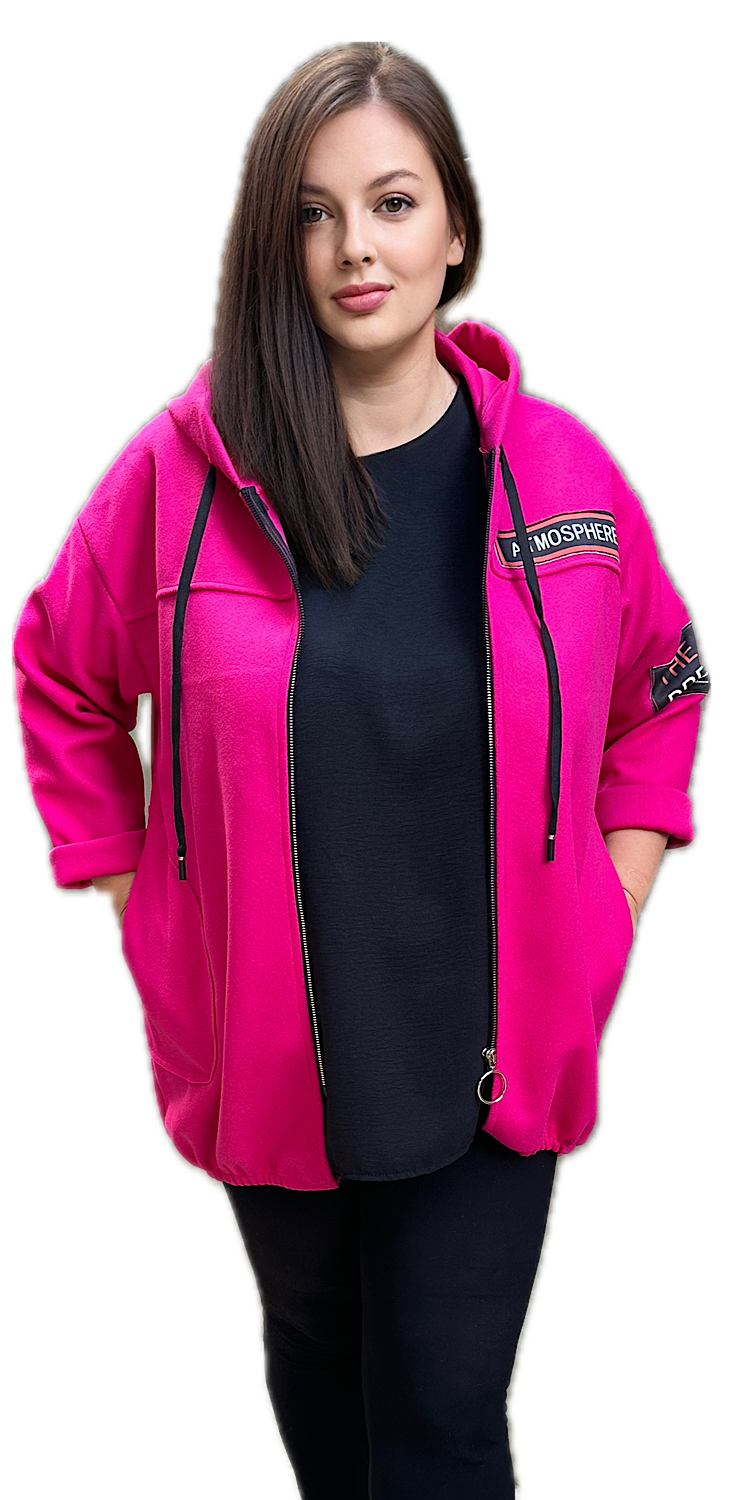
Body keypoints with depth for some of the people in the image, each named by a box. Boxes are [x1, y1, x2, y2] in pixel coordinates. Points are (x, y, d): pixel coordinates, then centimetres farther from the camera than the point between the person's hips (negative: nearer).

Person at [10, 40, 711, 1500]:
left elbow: (662, 684, 9)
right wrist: (129, 893, 1)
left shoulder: (562, 463, -6)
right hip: (265, 1037, 1)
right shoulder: (182, 464, -10)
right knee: (316, 1353, 23)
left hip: (492, 1043, 0)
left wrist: (611, 909, 2)